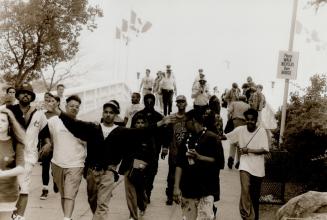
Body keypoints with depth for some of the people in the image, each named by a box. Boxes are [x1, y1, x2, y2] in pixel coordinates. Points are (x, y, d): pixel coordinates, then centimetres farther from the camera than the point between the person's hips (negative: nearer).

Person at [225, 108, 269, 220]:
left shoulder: (261, 131, -9)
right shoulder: (240, 130, -4)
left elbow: (265, 150, -12)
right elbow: (225, 137, 2)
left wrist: (248, 150, -17)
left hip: (258, 168, 0)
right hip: (245, 166, 0)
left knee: (255, 195, 13)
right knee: (245, 191, -20)